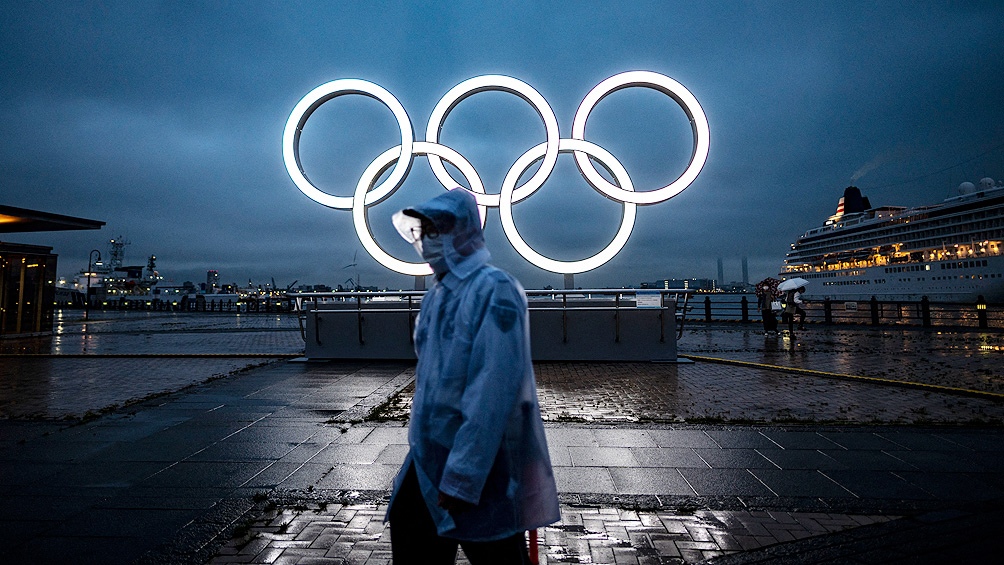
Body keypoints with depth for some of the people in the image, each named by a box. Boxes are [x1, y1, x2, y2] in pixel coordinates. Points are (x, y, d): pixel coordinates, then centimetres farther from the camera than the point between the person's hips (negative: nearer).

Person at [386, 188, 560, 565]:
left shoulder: (494, 290, -19)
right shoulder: (438, 293, 8)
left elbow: (492, 393, -25)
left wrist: (462, 477, -24)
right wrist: (420, 446, 18)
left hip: (483, 465, -8)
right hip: (429, 460, 8)